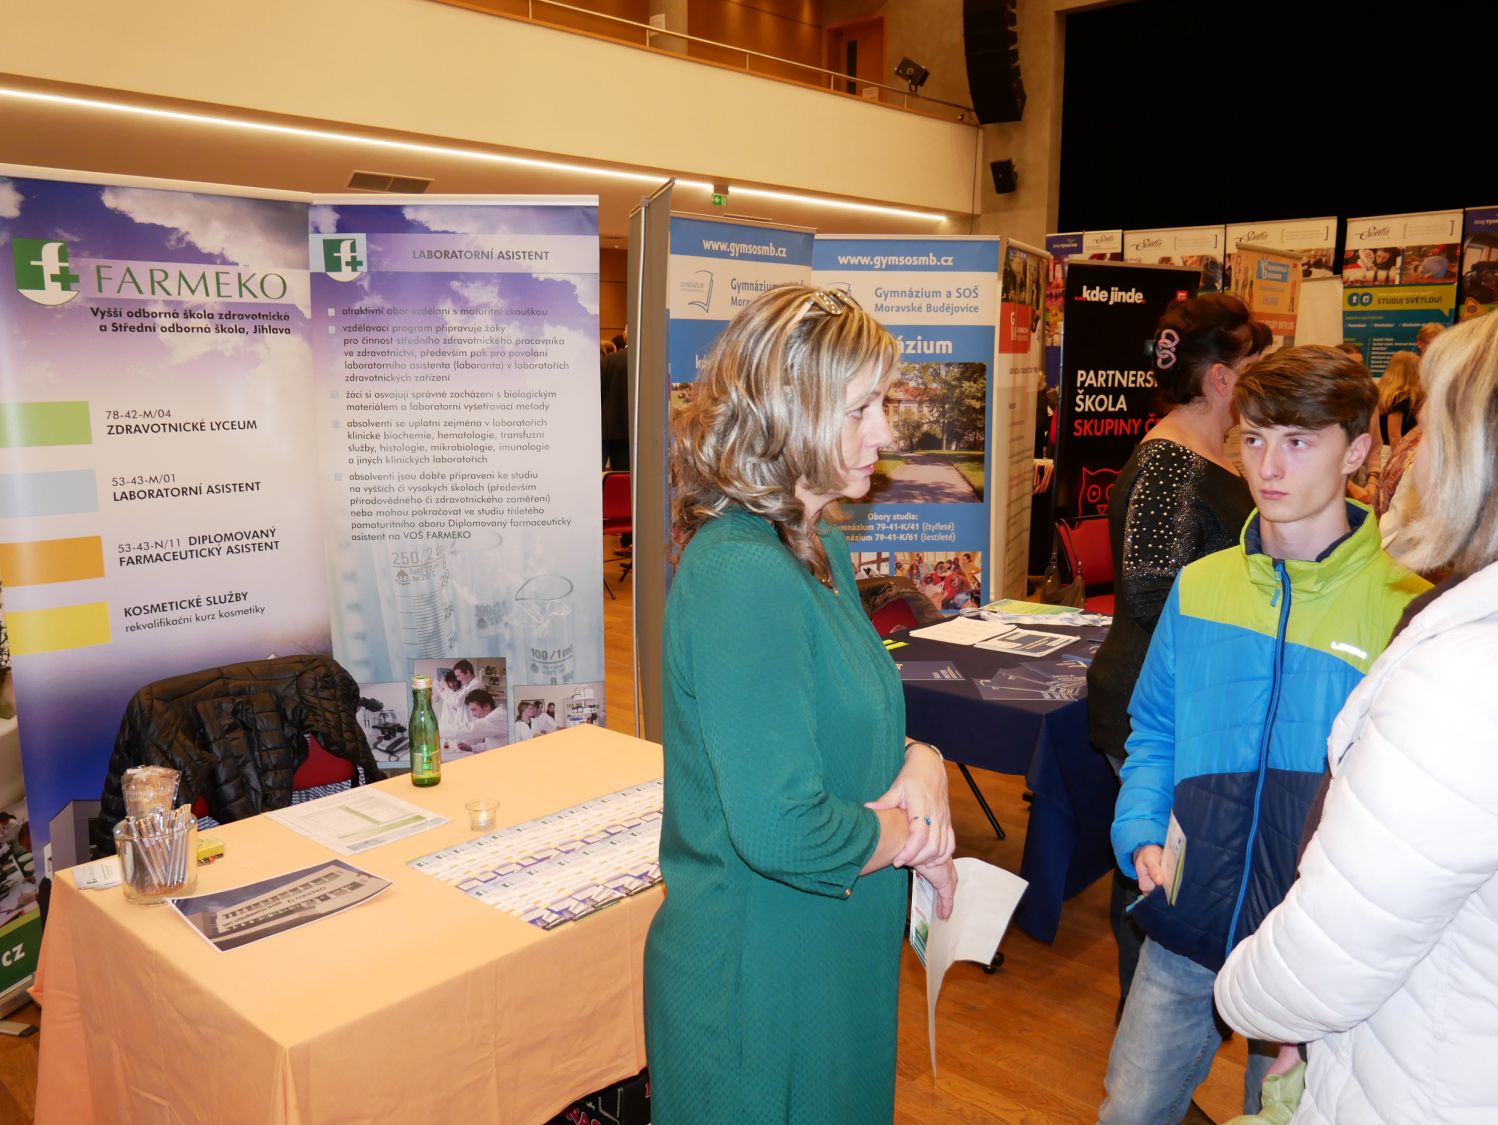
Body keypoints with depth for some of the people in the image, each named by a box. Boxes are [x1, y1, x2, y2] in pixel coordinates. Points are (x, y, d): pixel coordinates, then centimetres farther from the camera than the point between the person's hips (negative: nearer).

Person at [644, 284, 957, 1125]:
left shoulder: (822, 550, 4)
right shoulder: (743, 574, -27)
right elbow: (780, 829, -31)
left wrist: (922, 761, -8)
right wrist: (909, 835, -13)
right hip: (760, 970, -9)